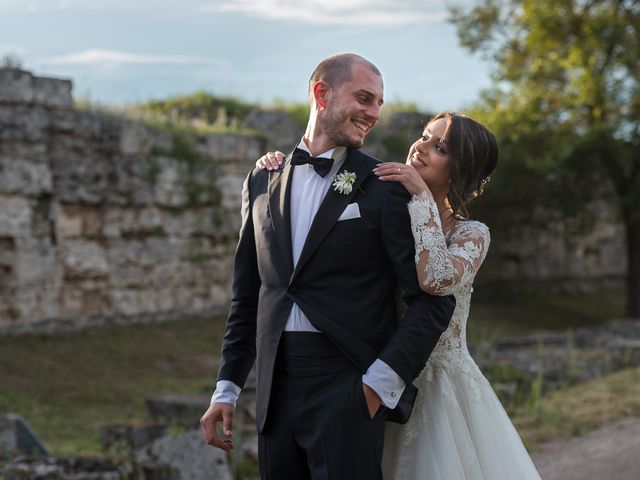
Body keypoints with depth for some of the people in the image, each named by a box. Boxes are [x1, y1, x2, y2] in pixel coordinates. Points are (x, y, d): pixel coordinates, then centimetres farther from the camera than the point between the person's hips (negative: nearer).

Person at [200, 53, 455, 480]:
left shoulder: (386, 188, -3)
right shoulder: (262, 184, 11)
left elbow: (434, 300, -6)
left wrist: (382, 381, -12)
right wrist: (227, 389, 12)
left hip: (350, 391, -4)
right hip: (276, 392, 4)